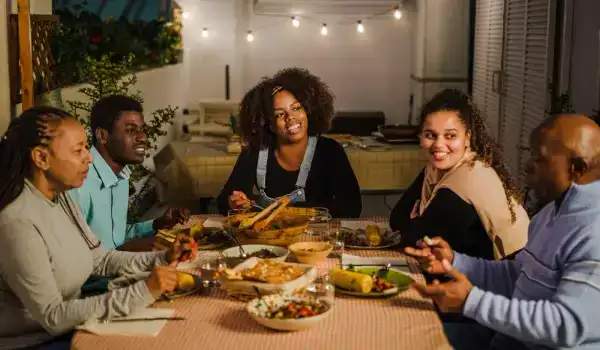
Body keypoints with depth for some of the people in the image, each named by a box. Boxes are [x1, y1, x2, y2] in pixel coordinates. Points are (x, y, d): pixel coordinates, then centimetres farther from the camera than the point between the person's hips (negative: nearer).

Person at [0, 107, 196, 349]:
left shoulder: (60, 198, 2)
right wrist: (143, 292, -27)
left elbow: (99, 259, 10)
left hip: (64, 329, 8)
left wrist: (162, 258, -3)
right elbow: (53, 317, -25)